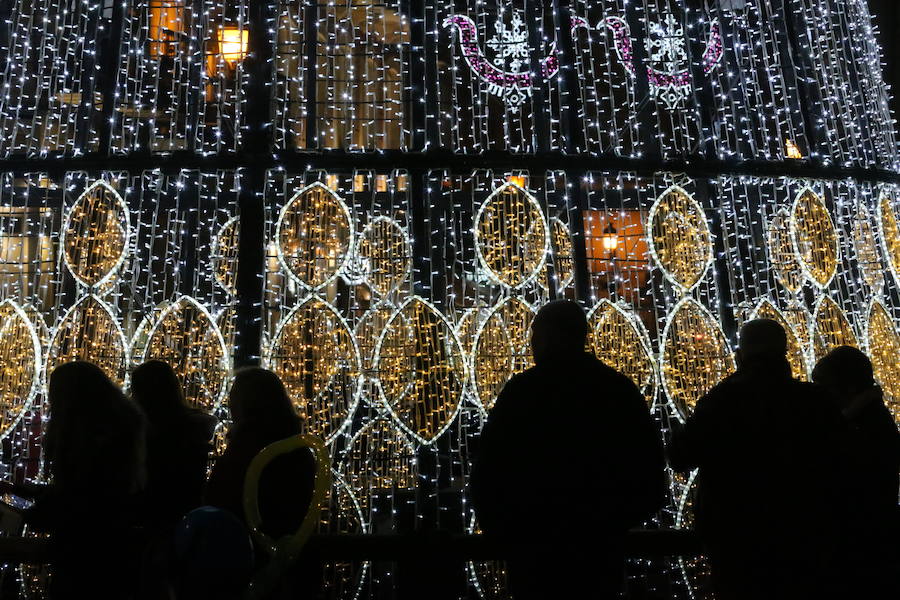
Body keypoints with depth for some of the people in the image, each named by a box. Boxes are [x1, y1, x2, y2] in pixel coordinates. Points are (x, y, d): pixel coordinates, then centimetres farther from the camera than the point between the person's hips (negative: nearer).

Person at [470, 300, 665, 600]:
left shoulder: (522, 390, -13)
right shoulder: (622, 389, 1)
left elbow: (488, 467, -13)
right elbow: (649, 463, 6)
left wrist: (497, 525, 2)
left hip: (537, 543, -3)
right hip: (603, 542, 4)